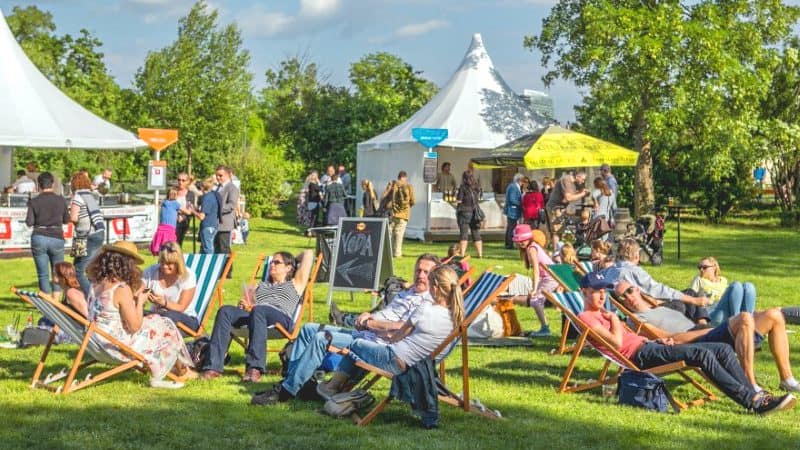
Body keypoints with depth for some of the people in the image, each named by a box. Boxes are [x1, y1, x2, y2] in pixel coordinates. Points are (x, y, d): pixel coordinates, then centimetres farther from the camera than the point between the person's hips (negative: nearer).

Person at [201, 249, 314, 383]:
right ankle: (213, 367, -38)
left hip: (281, 318, -4)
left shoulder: (295, 284, 29)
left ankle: (254, 368, -53)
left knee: (258, 311, -40)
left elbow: (307, 253, 26)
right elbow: (248, 302, 27)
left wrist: (294, 261, 42)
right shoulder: (262, 285, 41)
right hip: (252, 313, 5)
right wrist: (243, 305, 6)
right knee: (225, 311, -26)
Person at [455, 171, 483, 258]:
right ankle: (480, 254, 11)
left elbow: (459, 200, -12)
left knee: (463, 233, -3)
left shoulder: (463, 187, -11)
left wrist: (456, 196, 7)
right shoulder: (477, 188, 5)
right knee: (476, 234, 10)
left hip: (464, 212, -5)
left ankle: (462, 254, -9)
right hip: (475, 211, 5)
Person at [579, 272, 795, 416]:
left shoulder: (603, 314, 29)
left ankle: (755, 395, -12)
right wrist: (614, 318, 1)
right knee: (702, 353, -28)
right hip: (639, 355, -10)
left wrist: (659, 340, 12)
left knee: (724, 349, -3)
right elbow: (617, 342, -15)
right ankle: (754, 402, -32)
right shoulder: (586, 317, -1)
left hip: (648, 346, 10)